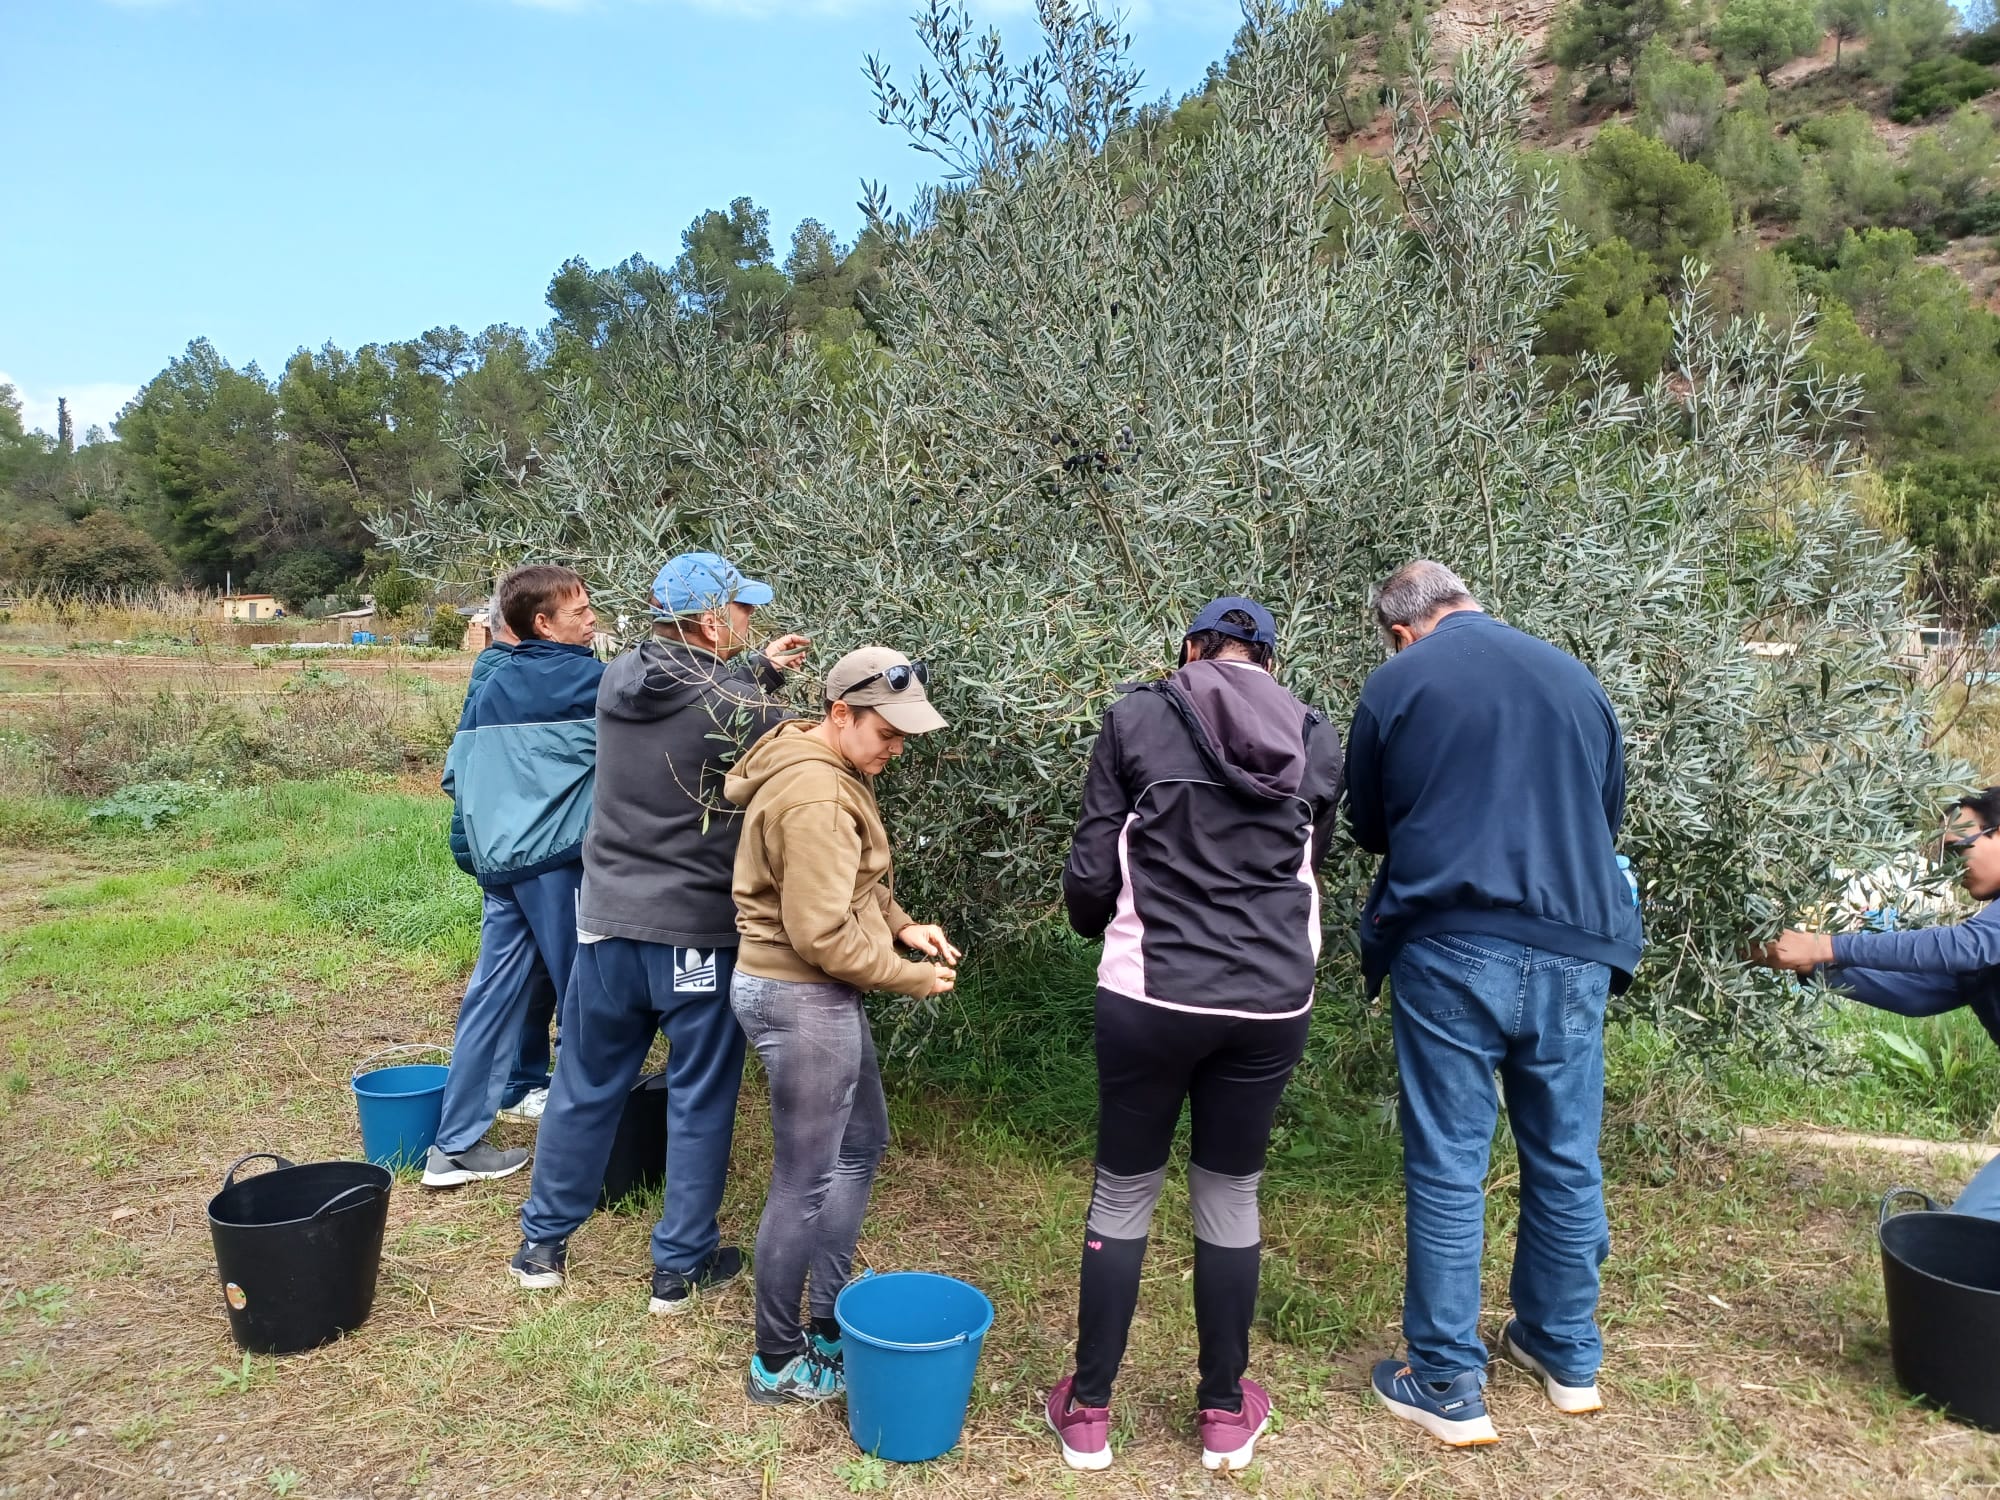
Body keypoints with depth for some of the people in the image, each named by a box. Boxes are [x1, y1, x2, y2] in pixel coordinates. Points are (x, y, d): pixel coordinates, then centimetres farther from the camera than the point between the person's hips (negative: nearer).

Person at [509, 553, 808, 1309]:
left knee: (587, 1086, 19)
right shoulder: (739, 710, -19)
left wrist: (758, 670, 14)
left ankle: (543, 1242, 33)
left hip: (609, 921, 5)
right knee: (700, 1099, 11)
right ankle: (681, 1263, 23)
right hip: (699, 933, -5)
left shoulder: (620, 680, -1)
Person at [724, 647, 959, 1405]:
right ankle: (778, 1364, 20)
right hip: (801, 998, -11)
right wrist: (909, 976, -14)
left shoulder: (832, 769, 9)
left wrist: (902, 924, 4)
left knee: (863, 1145, 22)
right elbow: (821, 933, -26)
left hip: (821, 995, 11)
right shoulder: (816, 796, -24)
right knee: (806, 1182, 2)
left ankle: (827, 1323, 35)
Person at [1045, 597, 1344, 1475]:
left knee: (1122, 1194, 13)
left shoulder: (1137, 718, -2)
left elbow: (1090, 873, -3)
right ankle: (1224, 1412, 32)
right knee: (1231, 1195, 18)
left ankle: (1088, 1411, 27)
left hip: (1150, 994, -2)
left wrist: (1097, 925, 18)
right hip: (1273, 1000, 3)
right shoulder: (1316, 742, 7)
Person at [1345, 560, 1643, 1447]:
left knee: (1447, 1167, 4)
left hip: (1449, 949, -4)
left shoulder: (1396, 683, 0)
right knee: (1565, 1158, 16)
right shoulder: (1574, 676, 10)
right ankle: (1566, 1355, 33)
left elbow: (1368, 828, 11)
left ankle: (1448, 1388, 13)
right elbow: (1609, 812, 20)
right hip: (1572, 953, 4)